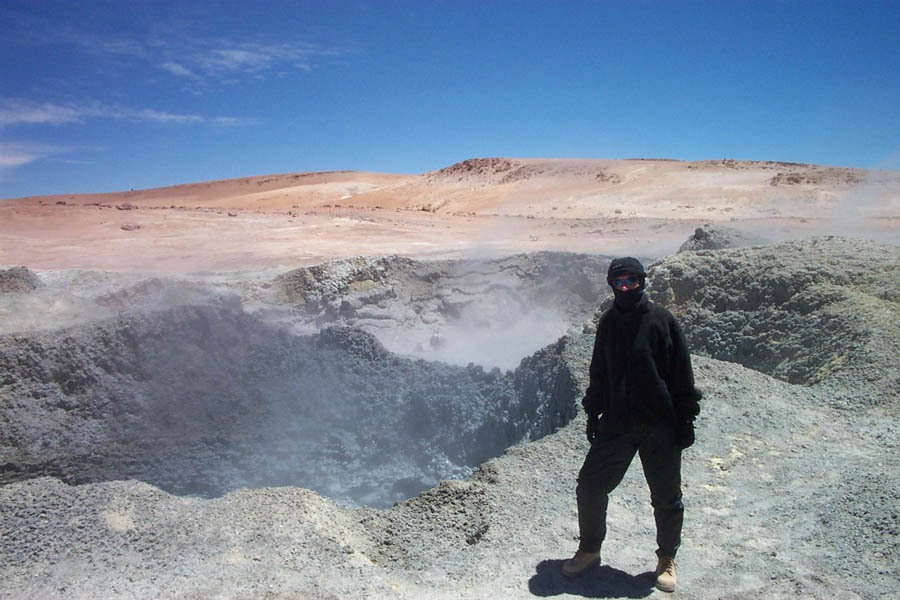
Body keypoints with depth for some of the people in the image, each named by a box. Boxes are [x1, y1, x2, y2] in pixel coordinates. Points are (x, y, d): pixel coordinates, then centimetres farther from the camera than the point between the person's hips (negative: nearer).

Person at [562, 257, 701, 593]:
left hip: (660, 426, -4)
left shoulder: (661, 320, -8)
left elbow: (681, 374, -6)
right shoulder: (608, 322, 5)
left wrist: (686, 419, -7)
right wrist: (592, 414, 14)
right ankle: (589, 551, 27)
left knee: (666, 496, 9)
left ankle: (667, 559, 32)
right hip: (616, 424, 4)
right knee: (590, 486, 5)